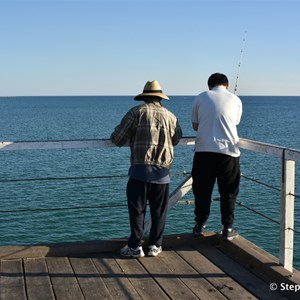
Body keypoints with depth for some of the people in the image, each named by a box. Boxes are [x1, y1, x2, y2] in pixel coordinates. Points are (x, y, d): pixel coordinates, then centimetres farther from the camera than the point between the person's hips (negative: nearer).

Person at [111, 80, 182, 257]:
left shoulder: (137, 112, -1)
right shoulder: (170, 116, 8)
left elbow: (118, 139, -1)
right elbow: (176, 139, 24)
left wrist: (131, 138, 21)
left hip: (140, 170, -2)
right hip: (162, 172, 3)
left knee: (137, 210, 6)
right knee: (159, 211, 12)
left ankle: (135, 247, 9)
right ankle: (155, 246, 18)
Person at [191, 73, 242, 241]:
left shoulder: (200, 98, 9)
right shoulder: (235, 99, 9)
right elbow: (235, 124, 17)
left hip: (204, 149, 1)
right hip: (228, 150, 0)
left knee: (202, 190, 10)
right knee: (229, 191, 9)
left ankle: (200, 226, 17)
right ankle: (228, 229, 12)